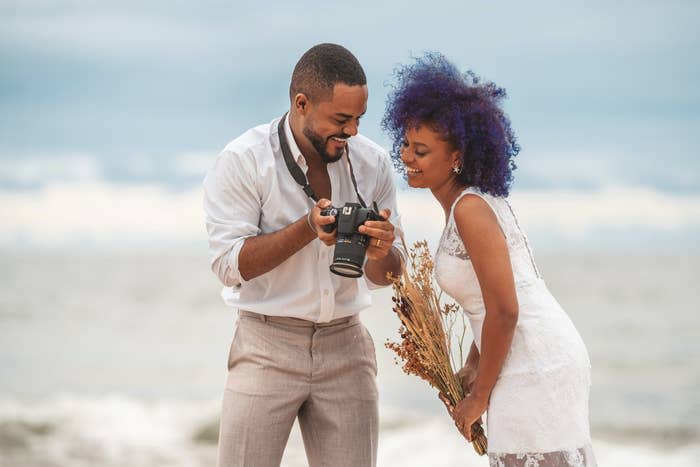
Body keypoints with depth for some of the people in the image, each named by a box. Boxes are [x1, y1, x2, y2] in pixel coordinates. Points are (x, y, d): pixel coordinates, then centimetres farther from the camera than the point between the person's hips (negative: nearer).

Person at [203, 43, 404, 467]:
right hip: (268, 346, -3)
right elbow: (229, 263, -13)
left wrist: (380, 253, -19)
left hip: (346, 346, 3)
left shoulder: (373, 163, 2)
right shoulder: (243, 161, -8)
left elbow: (385, 276, 5)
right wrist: (307, 228, -24)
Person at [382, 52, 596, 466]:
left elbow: (505, 311, -19)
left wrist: (479, 397, -10)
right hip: (549, 359, 10)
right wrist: (471, 370, 16)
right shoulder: (480, 199, 10)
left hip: (537, 370, -10)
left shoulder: (471, 209, -17)